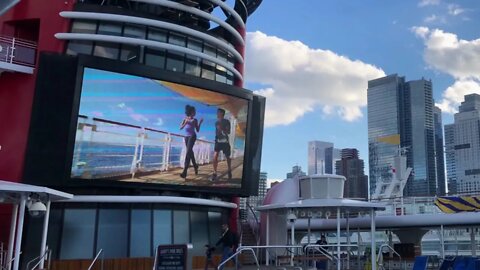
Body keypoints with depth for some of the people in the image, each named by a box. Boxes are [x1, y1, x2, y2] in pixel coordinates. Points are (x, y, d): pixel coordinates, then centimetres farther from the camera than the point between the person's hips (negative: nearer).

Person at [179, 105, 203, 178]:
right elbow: (181, 128, 1)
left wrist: (200, 123, -4)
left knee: (188, 152, -16)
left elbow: (197, 130, 6)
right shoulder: (185, 119, 11)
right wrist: (185, 123, -14)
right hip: (186, 137, 4)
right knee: (190, 152, 12)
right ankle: (195, 166, 31)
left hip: (192, 136, -4)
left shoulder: (194, 120, 6)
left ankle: (184, 172, -25)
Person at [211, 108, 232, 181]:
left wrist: (221, 129, -25)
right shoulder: (217, 122, 9)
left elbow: (228, 132, -12)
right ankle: (214, 173, -10)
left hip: (225, 141, -3)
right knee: (215, 156, -13)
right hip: (218, 141, 3)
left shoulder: (227, 122, -6)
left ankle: (229, 171, 32)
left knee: (227, 157, 10)